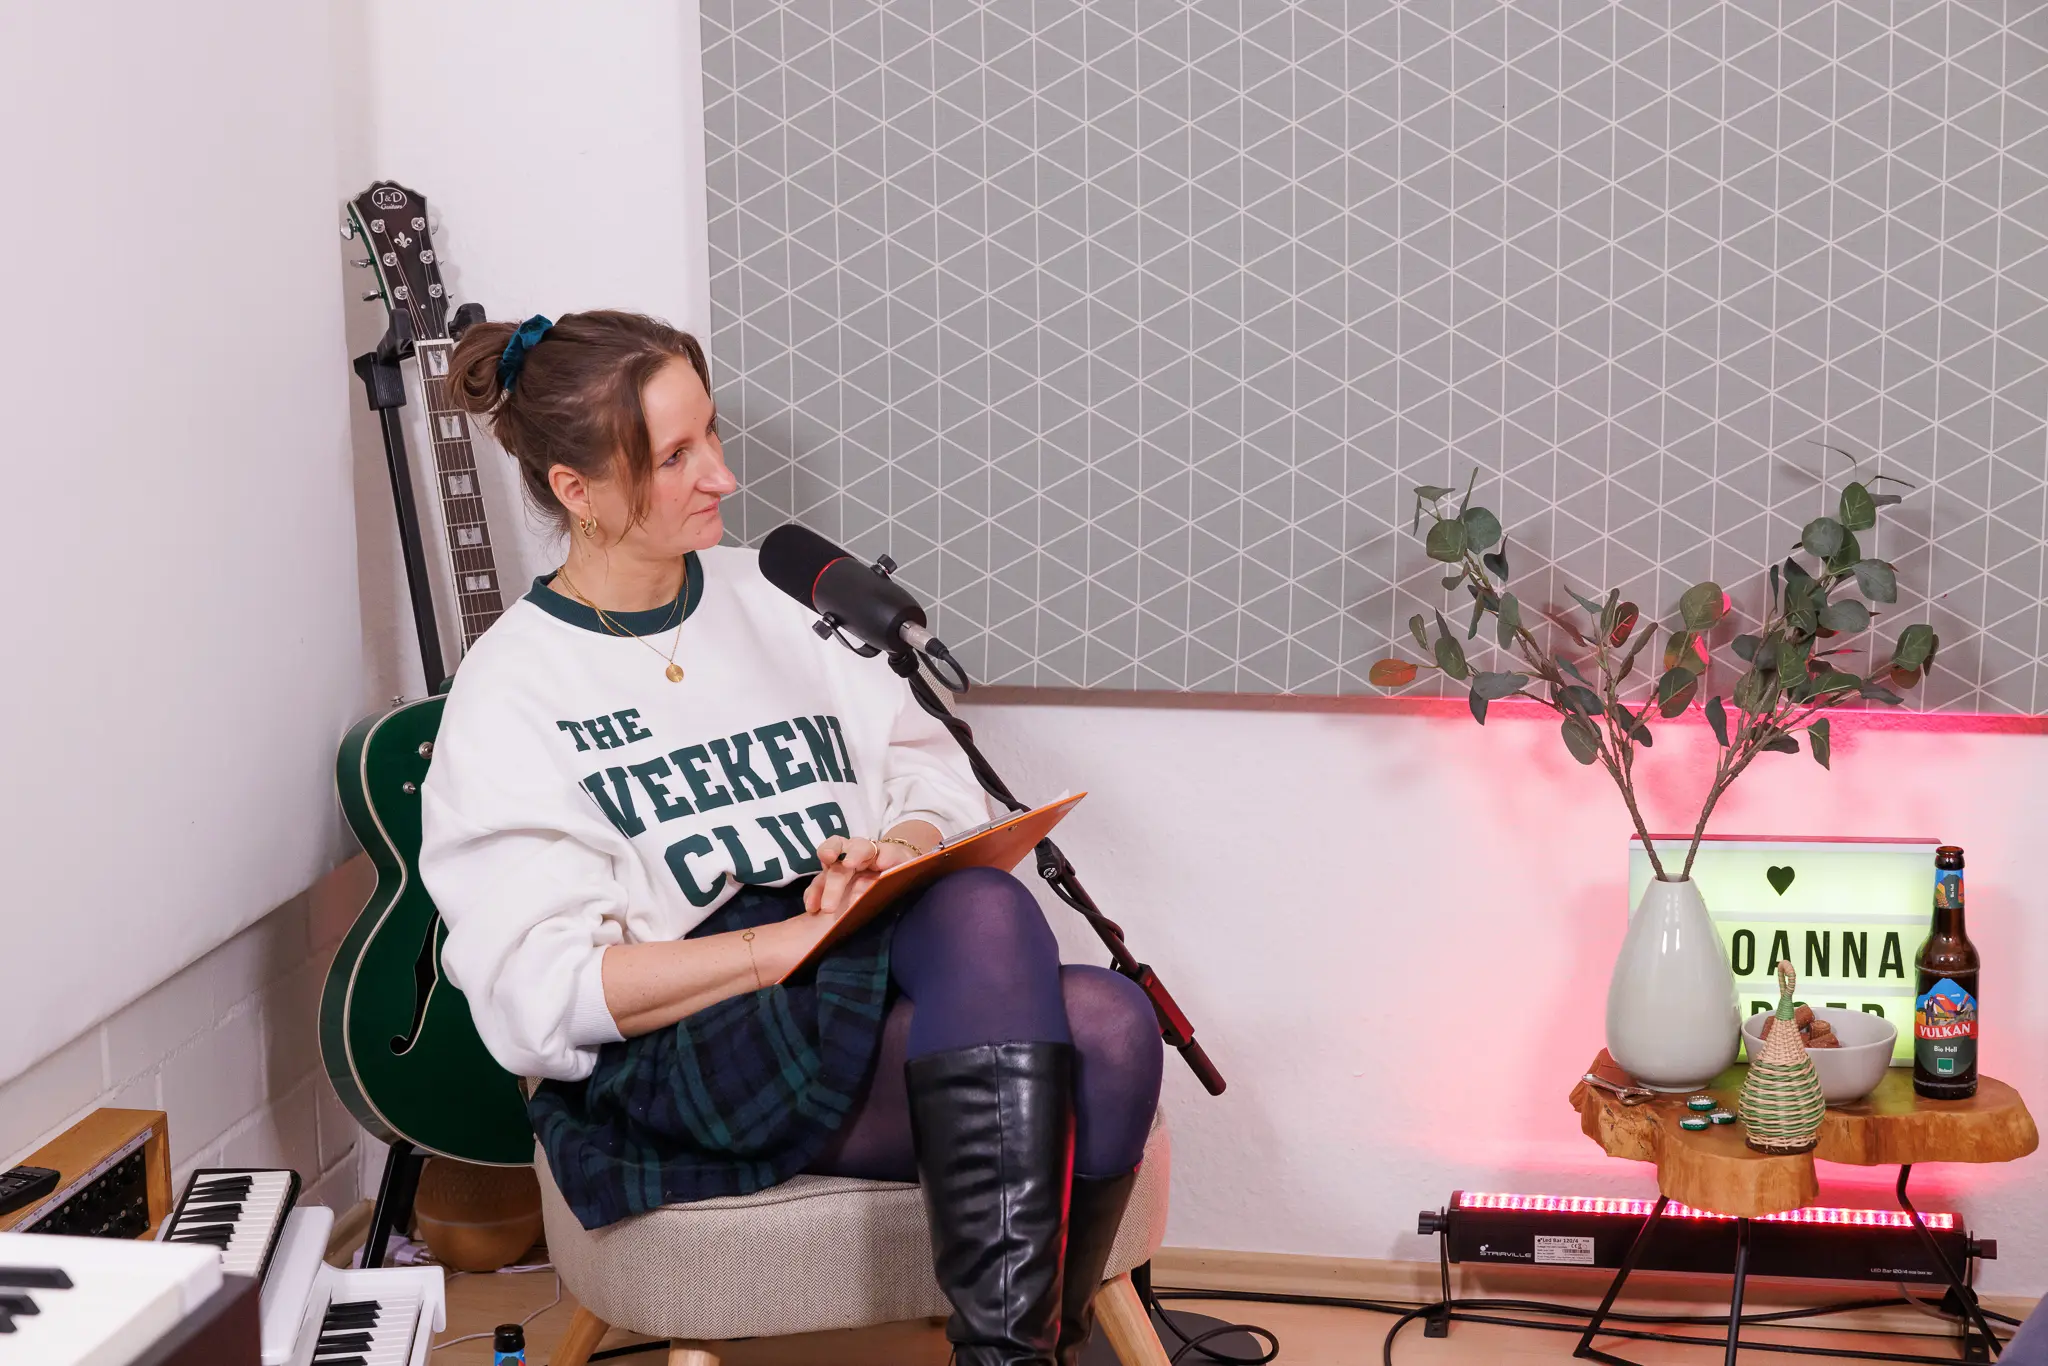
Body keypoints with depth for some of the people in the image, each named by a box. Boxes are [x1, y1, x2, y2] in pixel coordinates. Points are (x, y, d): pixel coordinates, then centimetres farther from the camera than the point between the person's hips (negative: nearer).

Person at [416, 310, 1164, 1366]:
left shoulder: (774, 596, 18)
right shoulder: (510, 695, 1)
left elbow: (933, 774, 17)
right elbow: (541, 990, -10)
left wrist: (897, 853, -8)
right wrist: (798, 940, -17)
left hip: (876, 995, 5)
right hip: (682, 1055, -5)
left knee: (1111, 1031, -29)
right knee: (987, 919, -33)